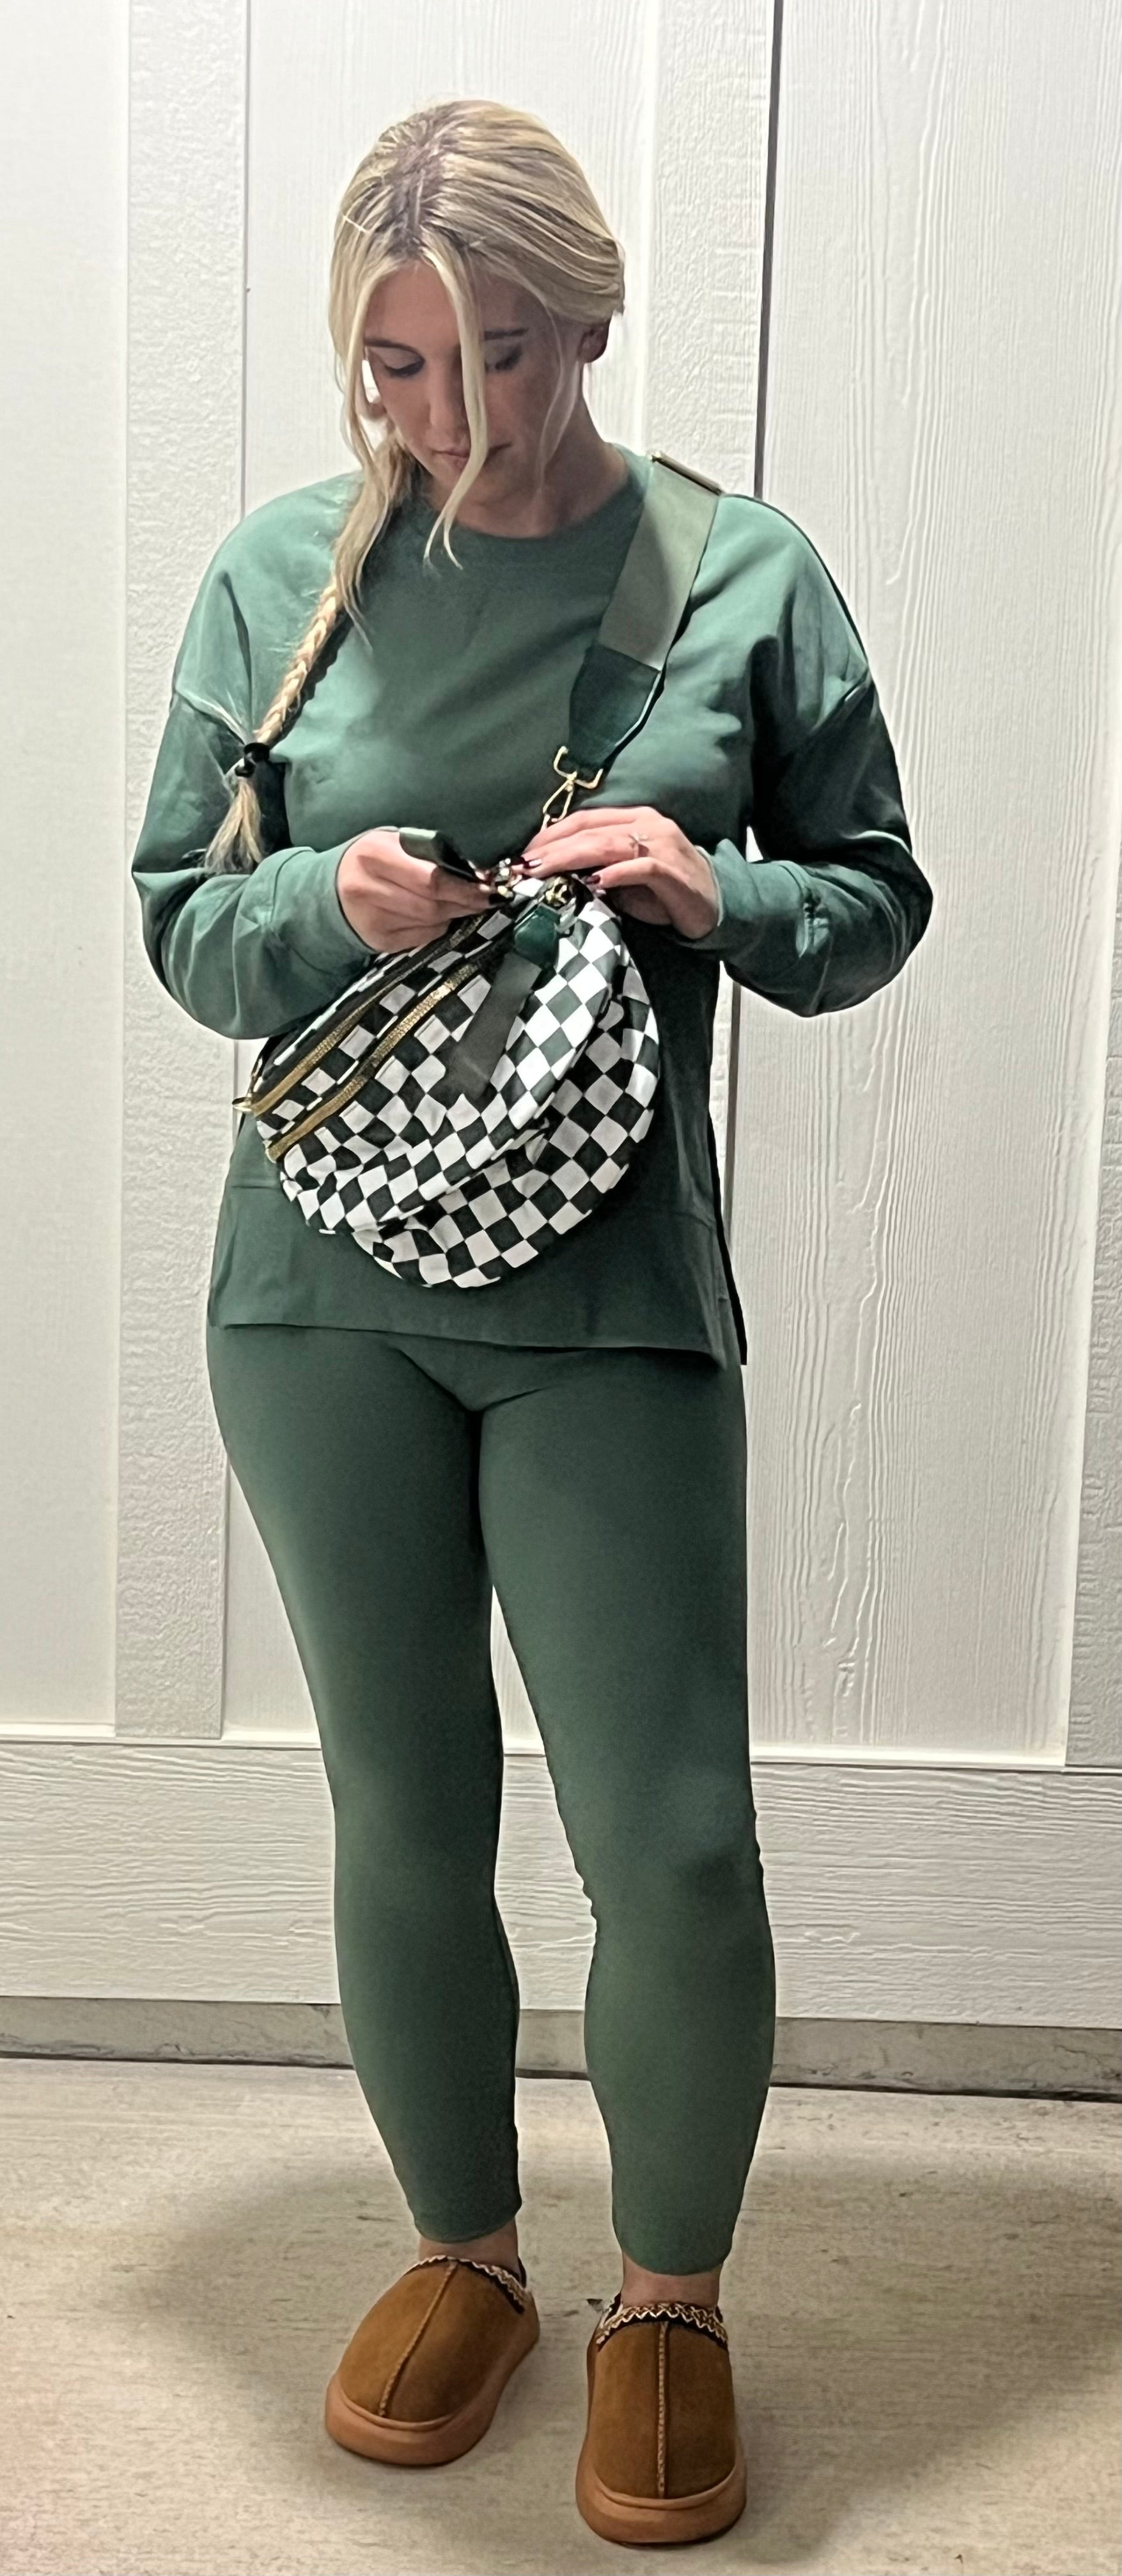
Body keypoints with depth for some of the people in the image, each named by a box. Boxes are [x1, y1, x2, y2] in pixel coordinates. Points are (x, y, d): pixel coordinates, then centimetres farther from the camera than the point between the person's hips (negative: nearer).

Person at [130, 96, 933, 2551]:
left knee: (673, 1844, -1)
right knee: (406, 1815, 13)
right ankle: (465, 2250, 38)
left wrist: (715, 894, -14)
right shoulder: (280, 570, 4)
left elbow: (875, 901, 6)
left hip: (612, 1295, -1)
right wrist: (327, 899, -14)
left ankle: (672, 2296, 28)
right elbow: (179, 916, 7)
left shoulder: (746, 573, 1)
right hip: (326, 1282, 2)